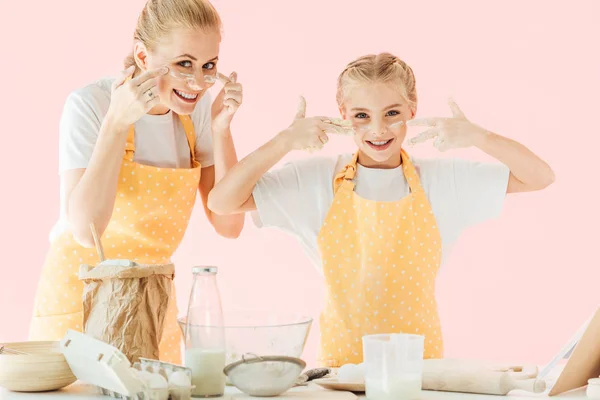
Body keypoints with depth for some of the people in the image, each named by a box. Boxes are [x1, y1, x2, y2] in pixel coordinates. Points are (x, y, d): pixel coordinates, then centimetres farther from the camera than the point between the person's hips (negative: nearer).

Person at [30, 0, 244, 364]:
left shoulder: (198, 109, -4)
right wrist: (117, 122, -31)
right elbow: (86, 229, -27)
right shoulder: (90, 104, -18)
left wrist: (221, 128, -16)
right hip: (80, 292, -4)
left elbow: (228, 224, -7)